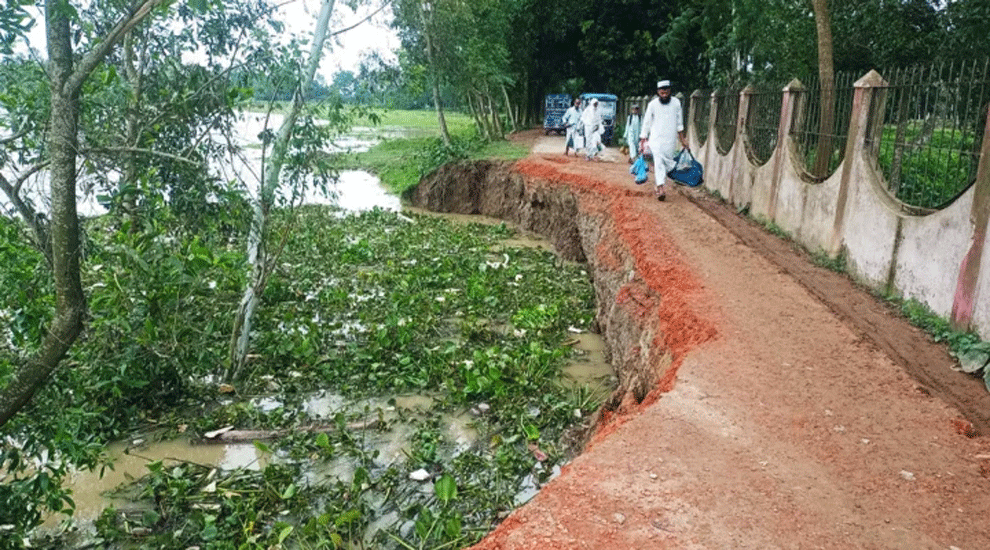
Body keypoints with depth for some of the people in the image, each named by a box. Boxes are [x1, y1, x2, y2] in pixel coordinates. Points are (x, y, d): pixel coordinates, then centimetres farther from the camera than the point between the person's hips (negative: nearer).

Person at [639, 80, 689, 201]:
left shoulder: (676, 102, 4)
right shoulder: (653, 105, -3)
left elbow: (679, 123, 14)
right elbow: (646, 124, 3)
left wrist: (682, 139, 15)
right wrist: (642, 142, 2)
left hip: (670, 140, 3)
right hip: (656, 139, -3)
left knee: (668, 162, 4)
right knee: (659, 162, -13)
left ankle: (658, 185, 17)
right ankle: (661, 189, -19)